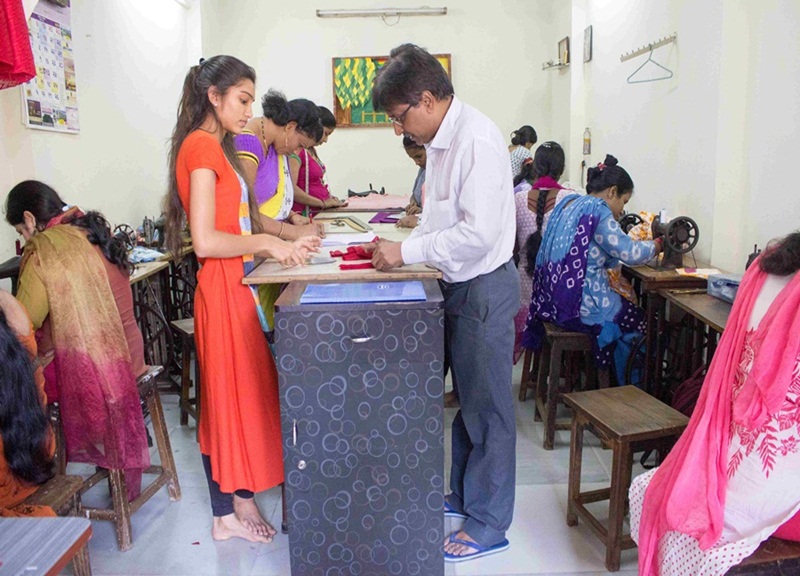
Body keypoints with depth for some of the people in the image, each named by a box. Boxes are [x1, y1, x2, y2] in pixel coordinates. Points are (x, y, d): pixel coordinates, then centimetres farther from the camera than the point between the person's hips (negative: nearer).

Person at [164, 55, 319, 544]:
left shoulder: (215, 147, 16)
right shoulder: (202, 146, -13)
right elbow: (206, 241, -21)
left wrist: (284, 245, 9)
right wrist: (265, 242, -12)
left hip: (237, 288, 9)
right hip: (223, 290, -9)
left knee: (230, 397, 14)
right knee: (238, 395, 2)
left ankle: (228, 511, 26)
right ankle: (239, 507, 19)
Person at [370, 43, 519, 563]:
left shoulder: (477, 139, -20)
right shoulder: (441, 140, 9)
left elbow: (478, 234, -27)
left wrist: (407, 252, -19)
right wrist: (400, 247, 4)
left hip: (484, 287, -9)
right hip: (458, 286, 9)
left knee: (486, 408, 3)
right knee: (467, 398, 20)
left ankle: (489, 525, 20)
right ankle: (465, 494, 38)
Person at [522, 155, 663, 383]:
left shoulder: (569, 203, 12)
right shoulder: (598, 211, -16)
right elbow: (629, 253, -15)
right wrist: (659, 244, 4)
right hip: (580, 307, -9)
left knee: (628, 308, 25)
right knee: (639, 321, 12)